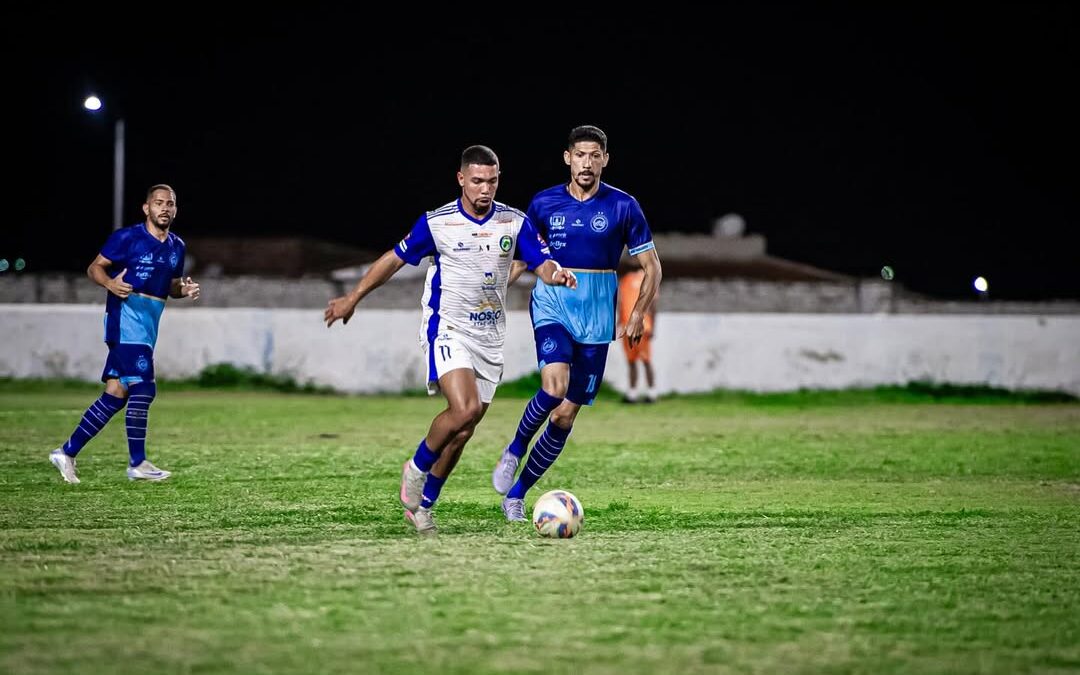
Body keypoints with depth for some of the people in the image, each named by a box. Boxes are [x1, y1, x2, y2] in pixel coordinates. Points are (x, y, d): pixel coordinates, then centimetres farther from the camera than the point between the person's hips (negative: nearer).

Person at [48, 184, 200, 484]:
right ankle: (137, 464, -6)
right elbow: (94, 267, -3)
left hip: (149, 324, 8)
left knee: (115, 395, 5)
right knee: (142, 388, -14)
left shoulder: (176, 246, 13)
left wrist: (184, 290, 2)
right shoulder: (128, 237, -7)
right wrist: (110, 283, -24)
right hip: (126, 316, -8)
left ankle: (67, 452, 12)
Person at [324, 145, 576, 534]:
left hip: (490, 338, 4)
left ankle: (423, 504, 20)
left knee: (462, 431, 5)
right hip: (447, 330, -4)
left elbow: (542, 264, -2)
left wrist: (556, 274, -27)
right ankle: (417, 469, 0)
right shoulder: (436, 223, -5)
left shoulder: (515, 223, 1)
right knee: (464, 408, -25)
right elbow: (395, 259, 6)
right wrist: (353, 298, 10)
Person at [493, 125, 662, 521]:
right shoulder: (543, 204, 2)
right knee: (554, 386, -28)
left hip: (596, 319, 1)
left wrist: (638, 315, -8)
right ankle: (514, 450, -1)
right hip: (552, 306, -1)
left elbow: (651, 267, 4)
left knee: (565, 416, 1)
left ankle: (517, 494, 16)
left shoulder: (623, 207, -1)